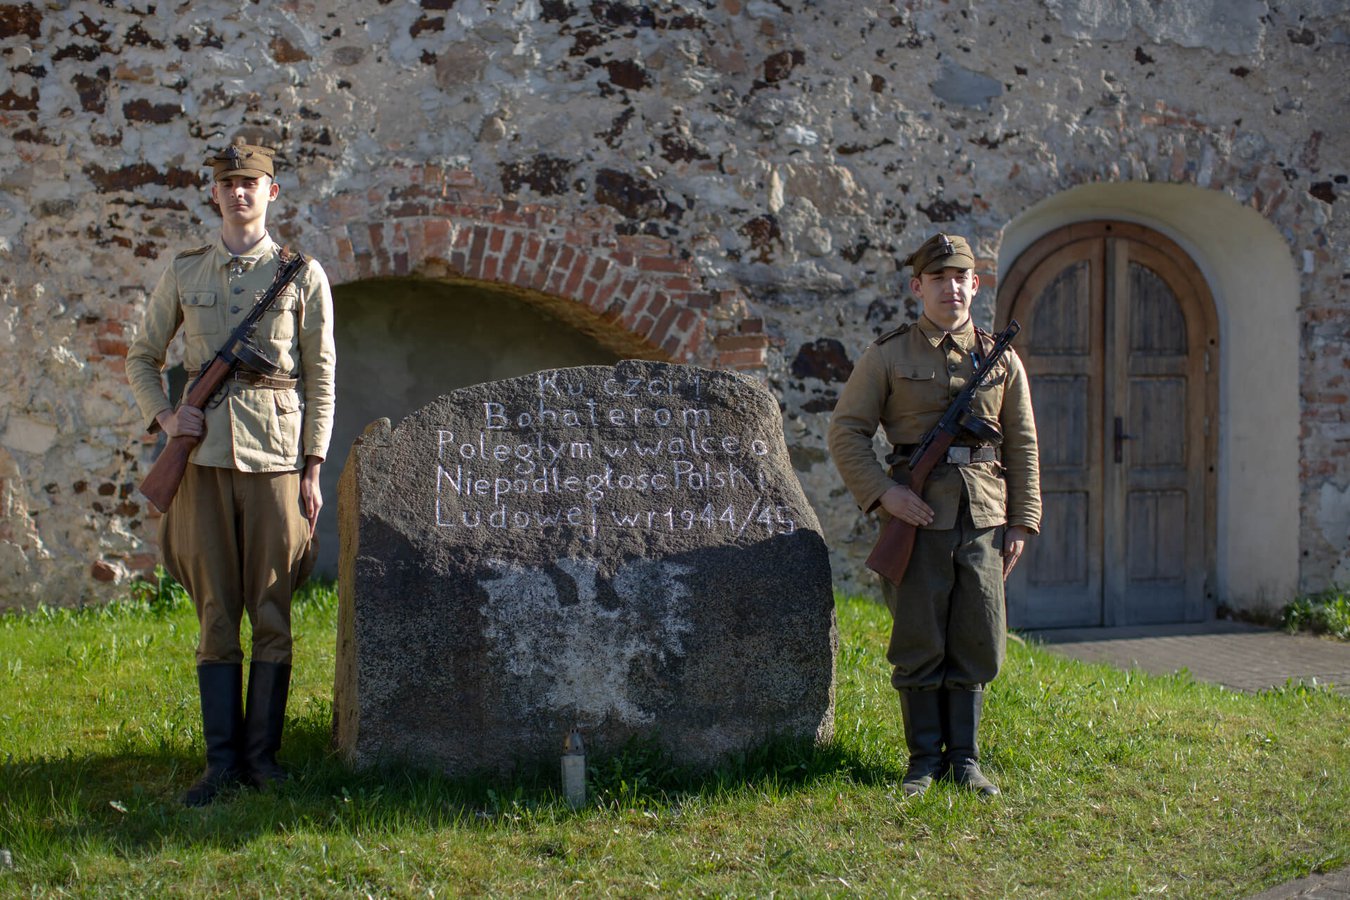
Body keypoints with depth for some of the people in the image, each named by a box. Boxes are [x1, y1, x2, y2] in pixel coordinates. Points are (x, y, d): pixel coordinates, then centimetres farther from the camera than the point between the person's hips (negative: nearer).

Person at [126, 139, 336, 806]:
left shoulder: (303, 275, 5)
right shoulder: (184, 272, 10)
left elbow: (320, 379, 4)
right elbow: (141, 358, 18)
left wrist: (313, 469, -2)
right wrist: (162, 416, -1)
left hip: (275, 456, -1)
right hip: (204, 456, 2)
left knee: (271, 613, 2)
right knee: (215, 614, 4)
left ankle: (261, 754, 11)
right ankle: (221, 761, 10)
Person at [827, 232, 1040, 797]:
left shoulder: (1002, 359, 11)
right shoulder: (888, 356, 3)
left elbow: (1023, 447, 12)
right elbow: (846, 432, 1)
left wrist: (1022, 522, 5)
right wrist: (883, 492, -12)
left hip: (984, 520, 3)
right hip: (918, 517, -2)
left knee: (977, 644, 4)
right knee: (919, 644, 1)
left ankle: (964, 759, 16)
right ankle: (924, 760, 12)